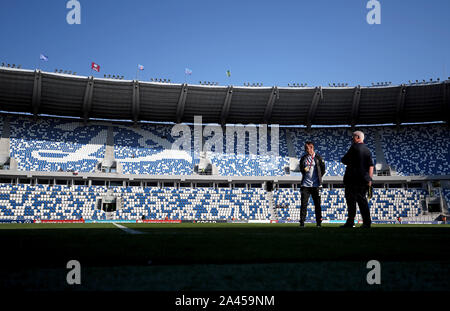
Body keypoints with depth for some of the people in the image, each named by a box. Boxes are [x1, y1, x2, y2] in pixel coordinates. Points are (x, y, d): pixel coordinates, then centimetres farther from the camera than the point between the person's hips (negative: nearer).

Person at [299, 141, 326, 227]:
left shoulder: (318, 157, 0)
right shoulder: (303, 158, 10)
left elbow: (323, 169, 5)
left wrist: (319, 177, 2)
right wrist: (304, 169, 0)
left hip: (315, 185, -2)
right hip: (305, 185, 3)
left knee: (317, 204, 2)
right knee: (303, 204, -1)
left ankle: (319, 222, 9)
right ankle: (302, 222, 3)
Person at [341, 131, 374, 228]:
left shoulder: (354, 147, -7)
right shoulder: (367, 150, 13)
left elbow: (345, 160, -9)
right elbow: (371, 166, 9)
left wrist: (343, 160, 13)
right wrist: (369, 179, 8)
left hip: (353, 178, -6)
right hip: (364, 179, 6)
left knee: (351, 200, -3)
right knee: (362, 200, 10)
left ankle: (350, 222, -4)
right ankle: (367, 222, 7)